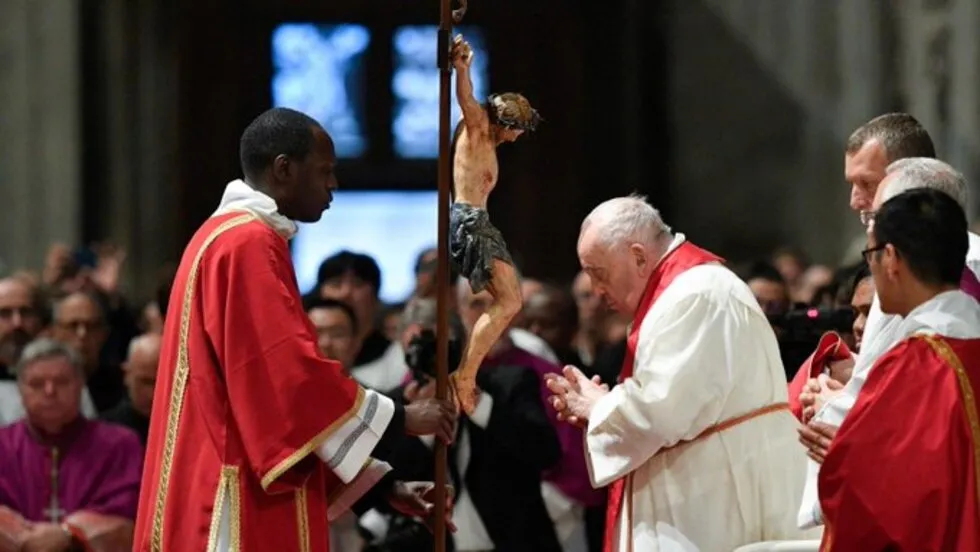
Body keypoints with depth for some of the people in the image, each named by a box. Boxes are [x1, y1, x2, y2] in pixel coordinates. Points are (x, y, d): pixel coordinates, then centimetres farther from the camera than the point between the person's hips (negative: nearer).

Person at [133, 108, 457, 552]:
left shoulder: (234, 240, 20)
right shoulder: (246, 245, -11)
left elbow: (277, 384, 21)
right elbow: (292, 375, -19)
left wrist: (381, 484, 17)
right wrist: (400, 418, -7)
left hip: (250, 508, 11)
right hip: (241, 515, -11)